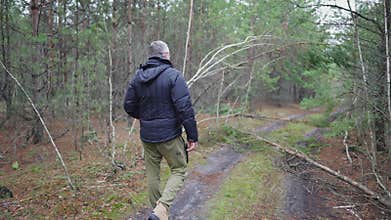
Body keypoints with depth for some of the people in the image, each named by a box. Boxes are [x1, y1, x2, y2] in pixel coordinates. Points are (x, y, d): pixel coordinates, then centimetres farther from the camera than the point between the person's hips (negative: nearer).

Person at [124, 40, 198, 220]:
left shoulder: (138, 77, 4)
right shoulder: (173, 75, -13)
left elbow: (129, 106, 8)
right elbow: (184, 108, -18)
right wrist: (192, 136, -13)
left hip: (147, 136, 5)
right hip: (170, 135, -5)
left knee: (152, 174, 17)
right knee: (178, 170, 9)